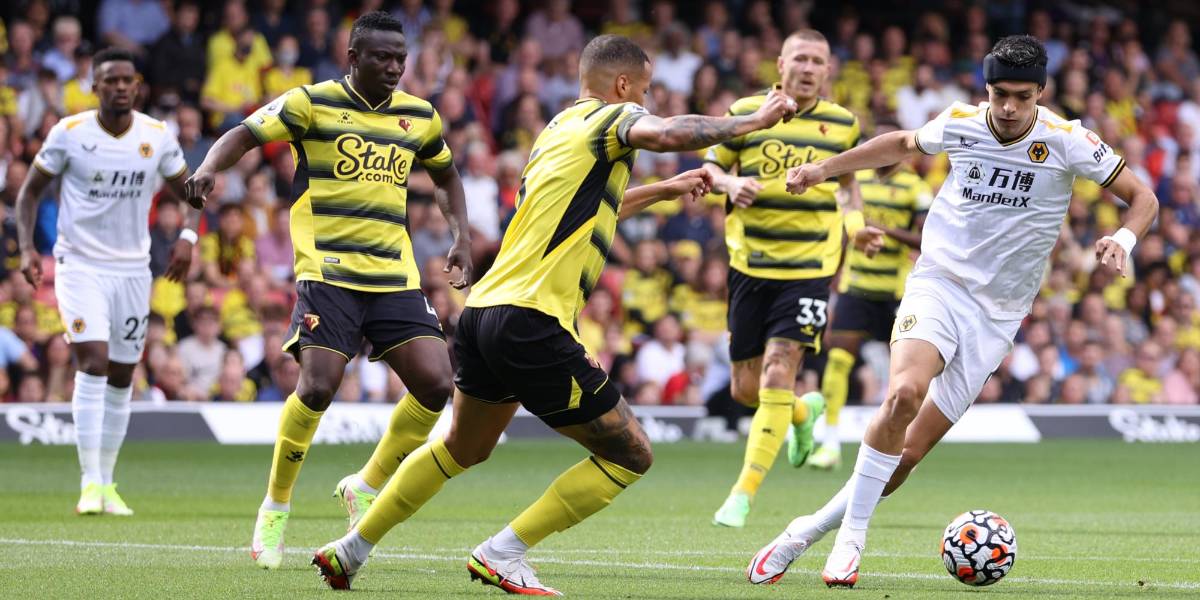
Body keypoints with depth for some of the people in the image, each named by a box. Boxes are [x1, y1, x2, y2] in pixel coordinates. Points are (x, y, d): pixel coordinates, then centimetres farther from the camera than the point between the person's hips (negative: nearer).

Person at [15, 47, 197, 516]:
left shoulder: (158, 137, 0)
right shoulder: (69, 133, -7)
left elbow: (189, 192, 12)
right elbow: (30, 191, 2)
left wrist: (188, 236, -7)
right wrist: (26, 247, -11)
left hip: (133, 268, 3)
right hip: (79, 264, -3)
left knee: (122, 377, 6)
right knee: (93, 362, -18)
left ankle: (106, 483, 17)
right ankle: (90, 482, -17)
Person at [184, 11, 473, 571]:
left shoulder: (419, 117, 12)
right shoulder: (312, 103, -2)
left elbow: (446, 175, 28)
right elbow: (245, 133, -4)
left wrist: (461, 237, 14)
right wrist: (210, 167, -25)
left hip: (394, 277, 5)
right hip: (327, 271, -5)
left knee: (436, 383, -9)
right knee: (318, 385, -19)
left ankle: (367, 485, 12)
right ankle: (274, 509, 2)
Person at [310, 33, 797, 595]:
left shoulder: (561, 129, 22)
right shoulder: (607, 120, -5)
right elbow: (668, 133, -28)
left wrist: (662, 190, 45)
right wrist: (751, 120, -14)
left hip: (483, 311, 10)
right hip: (531, 322, -10)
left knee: (461, 448, 30)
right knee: (630, 454, -1)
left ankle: (351, 549, 32)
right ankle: (503, 554, -3)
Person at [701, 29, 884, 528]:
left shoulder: (842, 124, 4)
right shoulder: (745, 113, 0)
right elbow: (710, 165, 10)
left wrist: (856, 226, 1)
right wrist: (730, 184, -13)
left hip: (809, 268, -2)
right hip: (749, 265, 2)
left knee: (777, 372, -16)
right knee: (746, 390, 6)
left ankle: (744, 493, -10)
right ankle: (804, 412, 43)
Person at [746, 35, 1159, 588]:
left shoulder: (1066, 142, -7)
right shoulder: (959, 124, -1)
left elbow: (1142, 197, 0)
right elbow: (903, 145, 22)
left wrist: (1123, 239, -20)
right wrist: (823, 169, 20)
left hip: (996, 315, 0)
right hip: (938, 283, 0)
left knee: (909, 453, -7)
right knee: (905, 392, -31)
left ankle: (804, 533, 9)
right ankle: (849, 539, -20)